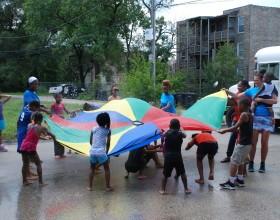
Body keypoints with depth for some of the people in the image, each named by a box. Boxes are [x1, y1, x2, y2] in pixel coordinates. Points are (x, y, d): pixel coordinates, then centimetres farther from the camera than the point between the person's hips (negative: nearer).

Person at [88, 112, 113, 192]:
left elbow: (90, 141, 14)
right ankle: (108, 187, 16)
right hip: (101, 153, -3)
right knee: (107, 169, 16)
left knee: (92, 169, 22)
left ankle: (90, 186, 21)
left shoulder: (94, 129, 9)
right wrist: (106, 152, 17)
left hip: (92, 152, 3)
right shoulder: (107, 131, 2)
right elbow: (108, 143, 3)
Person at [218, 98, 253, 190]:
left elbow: (235, 127, -18)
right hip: (247, 143, 9)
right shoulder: (250, 115, 11)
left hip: (242, 143, -9)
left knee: (234, 162, -5)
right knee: (240, 162, 20)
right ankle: (240, 180, 29)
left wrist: (224, 130, -7)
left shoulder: (244, 114, -16)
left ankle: (231, 183, -5)